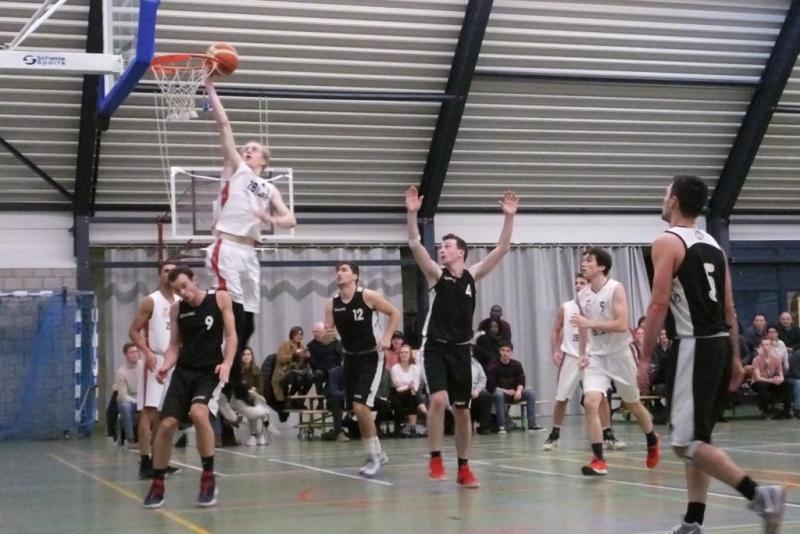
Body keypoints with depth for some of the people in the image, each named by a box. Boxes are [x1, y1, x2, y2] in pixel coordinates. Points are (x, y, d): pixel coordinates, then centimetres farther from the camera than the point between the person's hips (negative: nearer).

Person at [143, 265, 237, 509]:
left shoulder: (220, 299, -3)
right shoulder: (177, 309, 6)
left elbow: (231, 336, -3)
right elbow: (175, 346, 11)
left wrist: (227, 363, -19)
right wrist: (166, 366, -9)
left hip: (210, 371, -4)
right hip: (184, 371, 4)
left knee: (198, 413, -28)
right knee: (166, 425, -4)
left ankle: (209, 479, -13)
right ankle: (157, 485, 13)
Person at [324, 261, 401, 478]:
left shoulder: (368, 296, -13)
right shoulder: (331, 304, -1)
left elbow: (395, 313, -3)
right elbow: (328, 333, 2)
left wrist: (387, 337, -12)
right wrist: (326, 334, -21)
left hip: (371, 357, -6)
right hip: (350, 358, 6)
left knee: (361, 406, -19)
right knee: (358, 410, 11)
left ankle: (373, 457, -5)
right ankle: (377, 453, 28)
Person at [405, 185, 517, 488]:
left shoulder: (472, 276, 4)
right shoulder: (436, 274, -2)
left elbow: (502, 249, -2)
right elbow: (414, 244, -16)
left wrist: (509, 217, -12)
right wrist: (412, 213, -28)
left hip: (461, 350, 3)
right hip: (436, 348, -3)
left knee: (462, 410, 8)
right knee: (439, 400, -22)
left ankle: (463, 468, 20)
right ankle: (435, 459, -7)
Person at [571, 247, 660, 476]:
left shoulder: (615, 289, -15)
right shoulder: (582, 295, 2)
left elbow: (622, 325, -24)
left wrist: (590, 323, -30)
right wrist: (582, 353, 11)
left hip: (619, 354, -4)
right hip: (597, 355, 4)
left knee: (633, 404, 14)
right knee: (590, 403, -16)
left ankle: (653, 442, 42)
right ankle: (598, 460, -13)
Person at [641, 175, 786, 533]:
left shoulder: (667, 242, -7)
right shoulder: (713, 245, 16)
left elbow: (660, 304, -15)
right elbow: (729, 309, 16)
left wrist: (645, 358, -12)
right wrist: (735, 357, 20)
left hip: (694, 347, -9)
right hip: (720, 345, 9)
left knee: (686, 442, -8)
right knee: (697, 438, 14)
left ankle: (759, 495, -19)